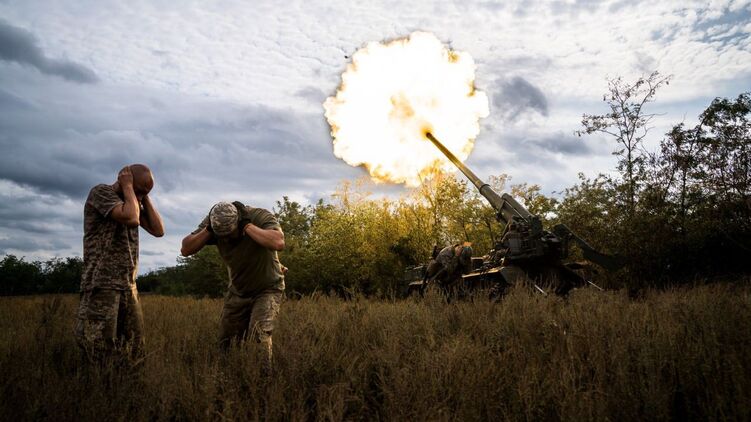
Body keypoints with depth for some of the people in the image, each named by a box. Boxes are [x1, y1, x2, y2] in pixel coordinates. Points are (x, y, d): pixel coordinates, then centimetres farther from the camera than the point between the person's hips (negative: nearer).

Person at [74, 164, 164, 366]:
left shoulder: (133, 202, 16)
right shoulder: (101, 192, -6)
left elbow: (158, 230, 8)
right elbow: (131, 219, -23)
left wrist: (145, 197, 7)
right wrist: (127, 186, -9)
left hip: (128, 286, 7)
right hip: (102, 285, -7)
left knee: (133, 352, 2)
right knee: (101, 354, -5)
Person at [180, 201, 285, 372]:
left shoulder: (261, 216, -27)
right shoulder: (213, 222, -15)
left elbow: (278, 243, -46)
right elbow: (185, 250, -17)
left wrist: (247, 225, -40)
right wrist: (208, 230, -30)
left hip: (267, 289, -4)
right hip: (237, 290, 5)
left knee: (258, 335, -21)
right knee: (226, 343, 7)